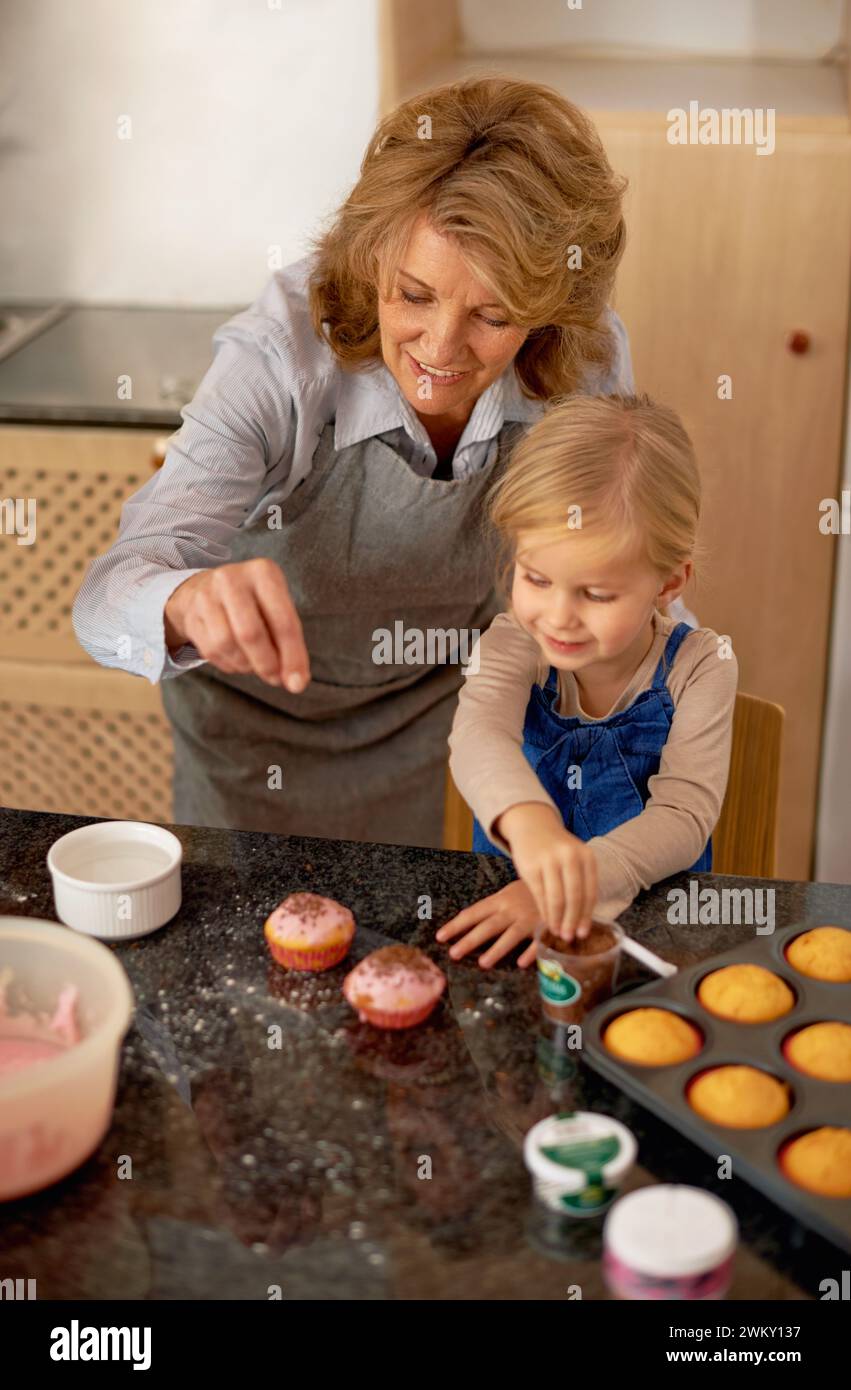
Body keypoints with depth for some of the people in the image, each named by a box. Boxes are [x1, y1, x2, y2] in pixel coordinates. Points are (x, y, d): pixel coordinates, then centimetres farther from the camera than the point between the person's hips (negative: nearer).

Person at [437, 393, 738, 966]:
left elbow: (685, 815, -16)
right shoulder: (516, 642, -8)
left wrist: (576, 881, -34)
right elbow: (479, 735, -27)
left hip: (647, 916, 0)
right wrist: (529, 822, -50)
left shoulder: (701, 666, -10)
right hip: (504, 899, 1)